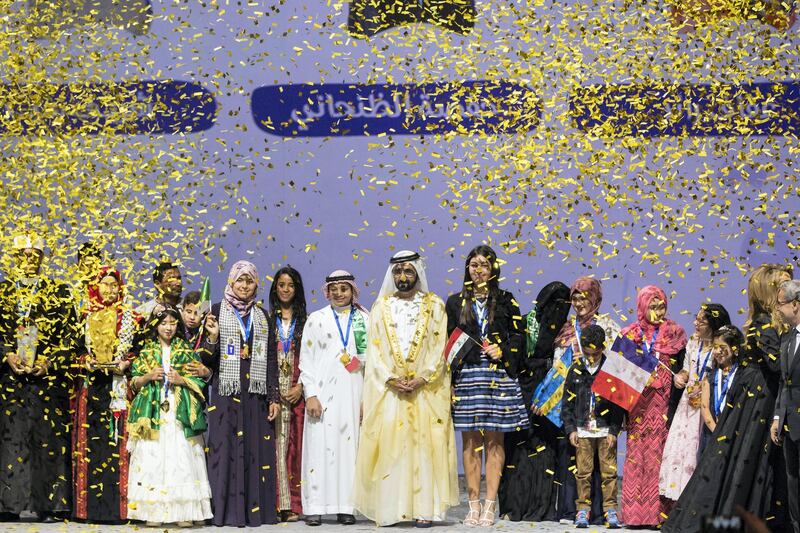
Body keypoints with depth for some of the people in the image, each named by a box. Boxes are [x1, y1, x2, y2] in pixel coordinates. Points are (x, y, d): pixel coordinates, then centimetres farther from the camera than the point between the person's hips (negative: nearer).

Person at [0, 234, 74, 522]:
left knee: (49, 437, -4)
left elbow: (69, 333, 4)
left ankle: (50, 504, -3)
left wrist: (49, 361, -8)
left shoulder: (58, 292, 9)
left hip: (49, 376, -1)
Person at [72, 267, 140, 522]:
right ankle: (90, 507, -1)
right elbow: (78, 347, 13)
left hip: (119, 384, -2)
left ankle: (116, 505, -9)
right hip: (91, 384, 2)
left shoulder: (128, 316, 10)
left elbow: (136, 348, 5)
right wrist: (85, 362, -6)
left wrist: (126, 363, -12)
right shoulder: (87, 317, 15)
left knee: (117, 439, -8)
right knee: (90, 439, -3)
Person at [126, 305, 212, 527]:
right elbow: (134, 382, 10)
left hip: (180, 414, -1)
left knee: (182, 458, -7)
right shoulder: (147, 352, 10)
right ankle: (154, 510, -2)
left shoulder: (186, 351, 9)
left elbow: (199, 380, 5)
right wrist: (149, 377, -7)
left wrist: (180, 380, -10)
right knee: (153, 459, -5)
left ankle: (184, 511, -6)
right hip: (152, 413, 1)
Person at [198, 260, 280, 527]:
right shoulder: (217, 312, 3)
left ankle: (255, 510, 5)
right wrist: (213, 337, -19)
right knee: (226, 450, -5)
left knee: (256, 452, 1)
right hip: (226, 392, -3)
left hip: (256, 395, 3)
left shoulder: (262, 316, 13)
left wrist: (274, 397, 5)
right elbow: (207, 360, 1)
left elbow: (271, 359, 12)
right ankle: (227, 511, -3)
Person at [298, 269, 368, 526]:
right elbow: (306, 359, 5)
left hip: (354, 394, 1)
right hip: (323, 393, -1)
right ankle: (315, 507, -5)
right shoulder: (316, 319, 9)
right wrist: (310, 395, -5)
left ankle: (346, 506, 2)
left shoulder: (364, 320, 11)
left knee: (349, 446, -2)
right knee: (319, 446, -6)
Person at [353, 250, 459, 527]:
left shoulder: (434, 306, 8)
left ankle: (424, 509, -6)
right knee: (388, 445, -5)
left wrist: (422, 379, -12)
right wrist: (392, 379, -10)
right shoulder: (381, 307, 11)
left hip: (426, 388, -1)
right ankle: (389, 508, -5)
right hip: (388, 389, 1)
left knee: (425, 445, -6)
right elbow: (374, 349, 4)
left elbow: (439, 348, 1)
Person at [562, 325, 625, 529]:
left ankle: (610, 509, 6)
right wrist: (571, 429, 2)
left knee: (609, 471, -1)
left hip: (606, 431, -1)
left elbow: (619, 403, 1)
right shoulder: (576, 370, 4)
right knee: (583, 472, 2)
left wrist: (614, 431, -4)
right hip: (583, 430, 2)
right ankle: (583, 509, 9)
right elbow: (568, 402, 9)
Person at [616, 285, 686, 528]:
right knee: (637, 452, -4)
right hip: (637, 404, 1)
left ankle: (660, 511, -7)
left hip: (664, 405, -1)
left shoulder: (674, 333, 8)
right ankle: (635, 512, -2)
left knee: (661, 453, -8)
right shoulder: (629, 335, 10)